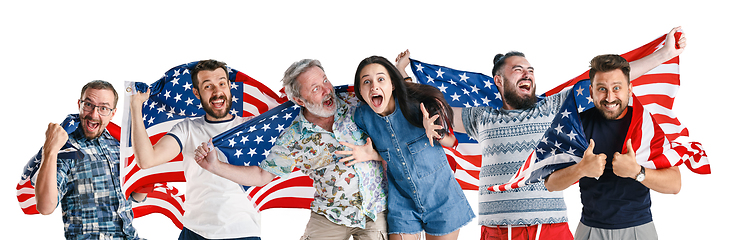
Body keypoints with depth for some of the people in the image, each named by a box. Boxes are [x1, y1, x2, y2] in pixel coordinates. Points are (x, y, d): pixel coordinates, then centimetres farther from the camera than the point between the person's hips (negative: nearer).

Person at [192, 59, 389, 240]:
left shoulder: (353, 102, -6)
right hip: (330, 217, -1)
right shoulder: (294, 139, -8)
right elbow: (262, 175, -1)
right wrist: (215, 166, -11)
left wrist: (371, 154, -19)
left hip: (375, 212, 1)